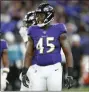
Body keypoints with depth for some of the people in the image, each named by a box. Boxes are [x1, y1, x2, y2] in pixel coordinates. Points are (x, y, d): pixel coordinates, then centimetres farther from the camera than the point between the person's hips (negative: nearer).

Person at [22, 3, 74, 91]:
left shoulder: (58, 30, -1)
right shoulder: (33, 32, 7)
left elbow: (68, 53, 0)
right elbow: (29, 54, 13)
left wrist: (70, 74, -6)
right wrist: (24, 72, 5)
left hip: (54, 69, -3)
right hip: (38, 70, 3)